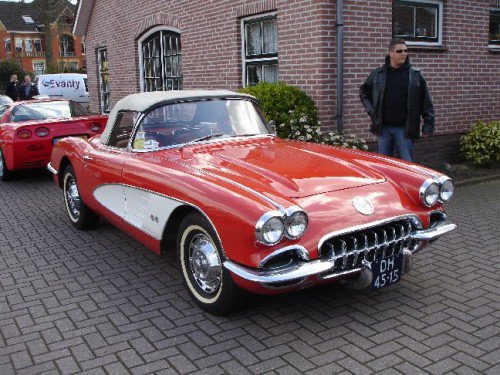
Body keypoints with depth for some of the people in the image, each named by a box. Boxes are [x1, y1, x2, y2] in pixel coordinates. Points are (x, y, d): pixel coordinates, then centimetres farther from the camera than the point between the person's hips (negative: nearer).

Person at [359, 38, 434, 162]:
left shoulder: (415, 75, 1)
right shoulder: (377, 74, 6)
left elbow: (426, 103, 2)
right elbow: (364, 92, 20)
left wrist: (428, 126, -2)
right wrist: (371, 110, 6)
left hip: (405, 129, -2)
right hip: (383, 128, 2)